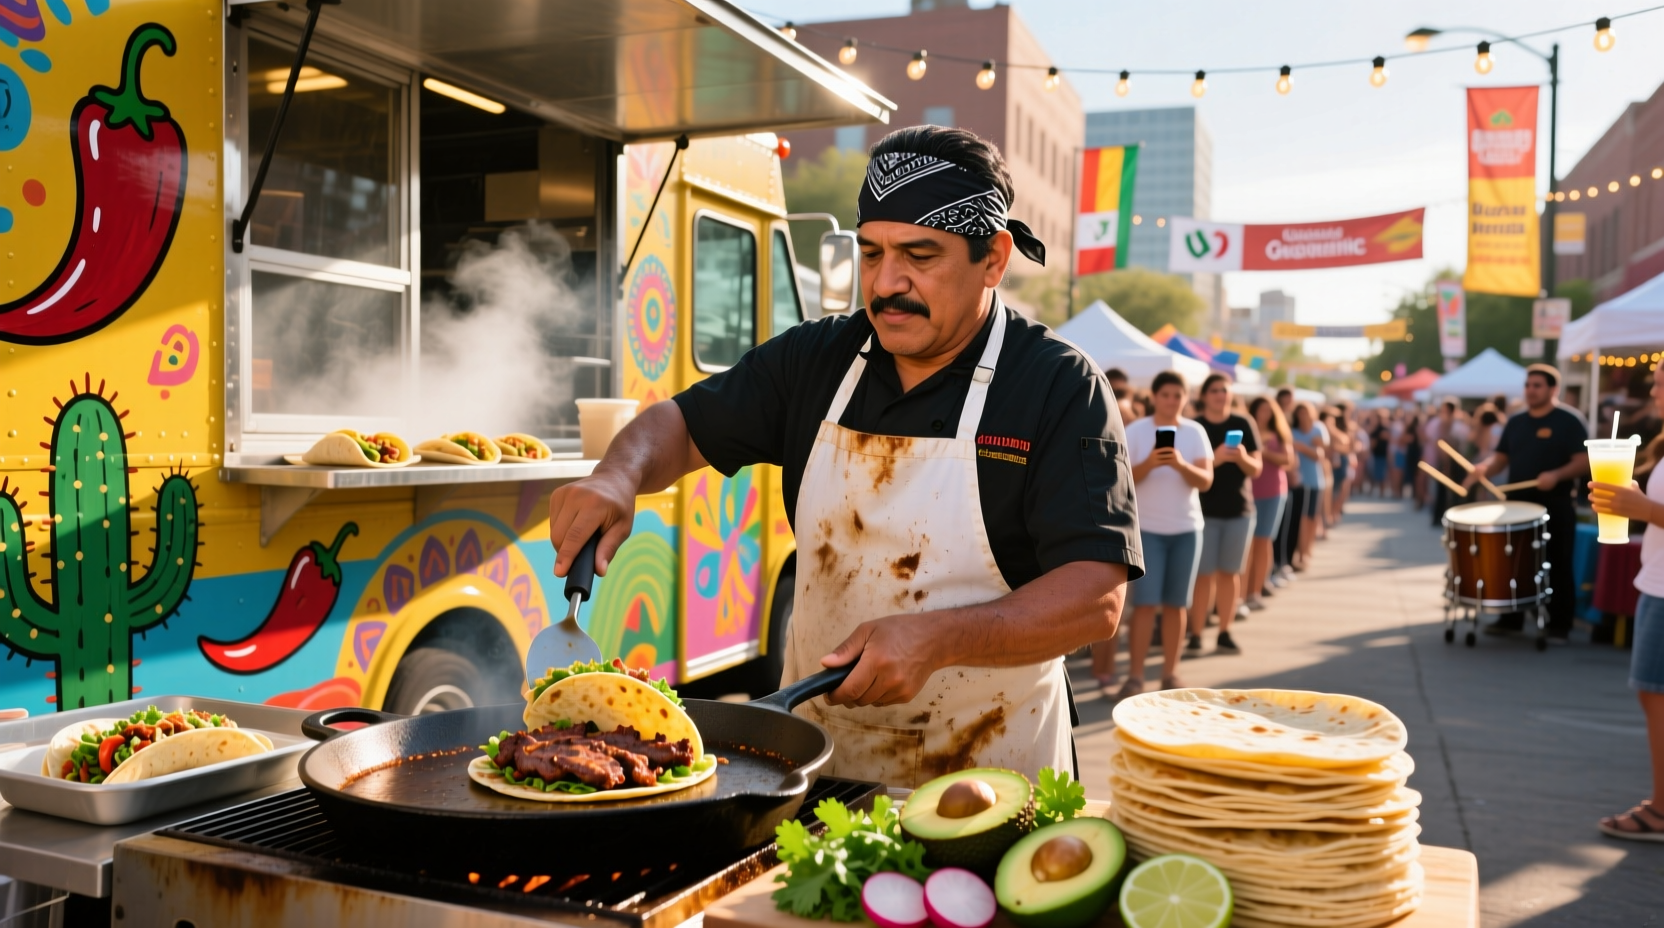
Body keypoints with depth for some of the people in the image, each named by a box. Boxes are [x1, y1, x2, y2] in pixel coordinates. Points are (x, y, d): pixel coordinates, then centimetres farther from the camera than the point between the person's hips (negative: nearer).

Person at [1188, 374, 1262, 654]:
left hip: (1239, 510, 3)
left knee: (1230, 573, 8)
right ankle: (1196, 634, 2)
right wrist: (1215, 459, -26)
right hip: (1204, 511, -3)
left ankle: (1224, 633, 16)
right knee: (1204, 574, -3)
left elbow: (1256, 470, 2)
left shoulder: (1244, 425, 3)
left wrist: (1242, 457, -19)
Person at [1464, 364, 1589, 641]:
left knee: (1557, 565, 1)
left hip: (1555, 505, -6)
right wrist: (1484, 468, -10)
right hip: (1517, 503, 6)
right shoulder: (1516, 422, 11)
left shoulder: (1569, 422, -7)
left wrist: (1556, 475, -28)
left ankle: (1559, 624, 8)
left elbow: (1583, 461, -11)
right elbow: (1501, 457, 12)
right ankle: (1511, 618, 20)